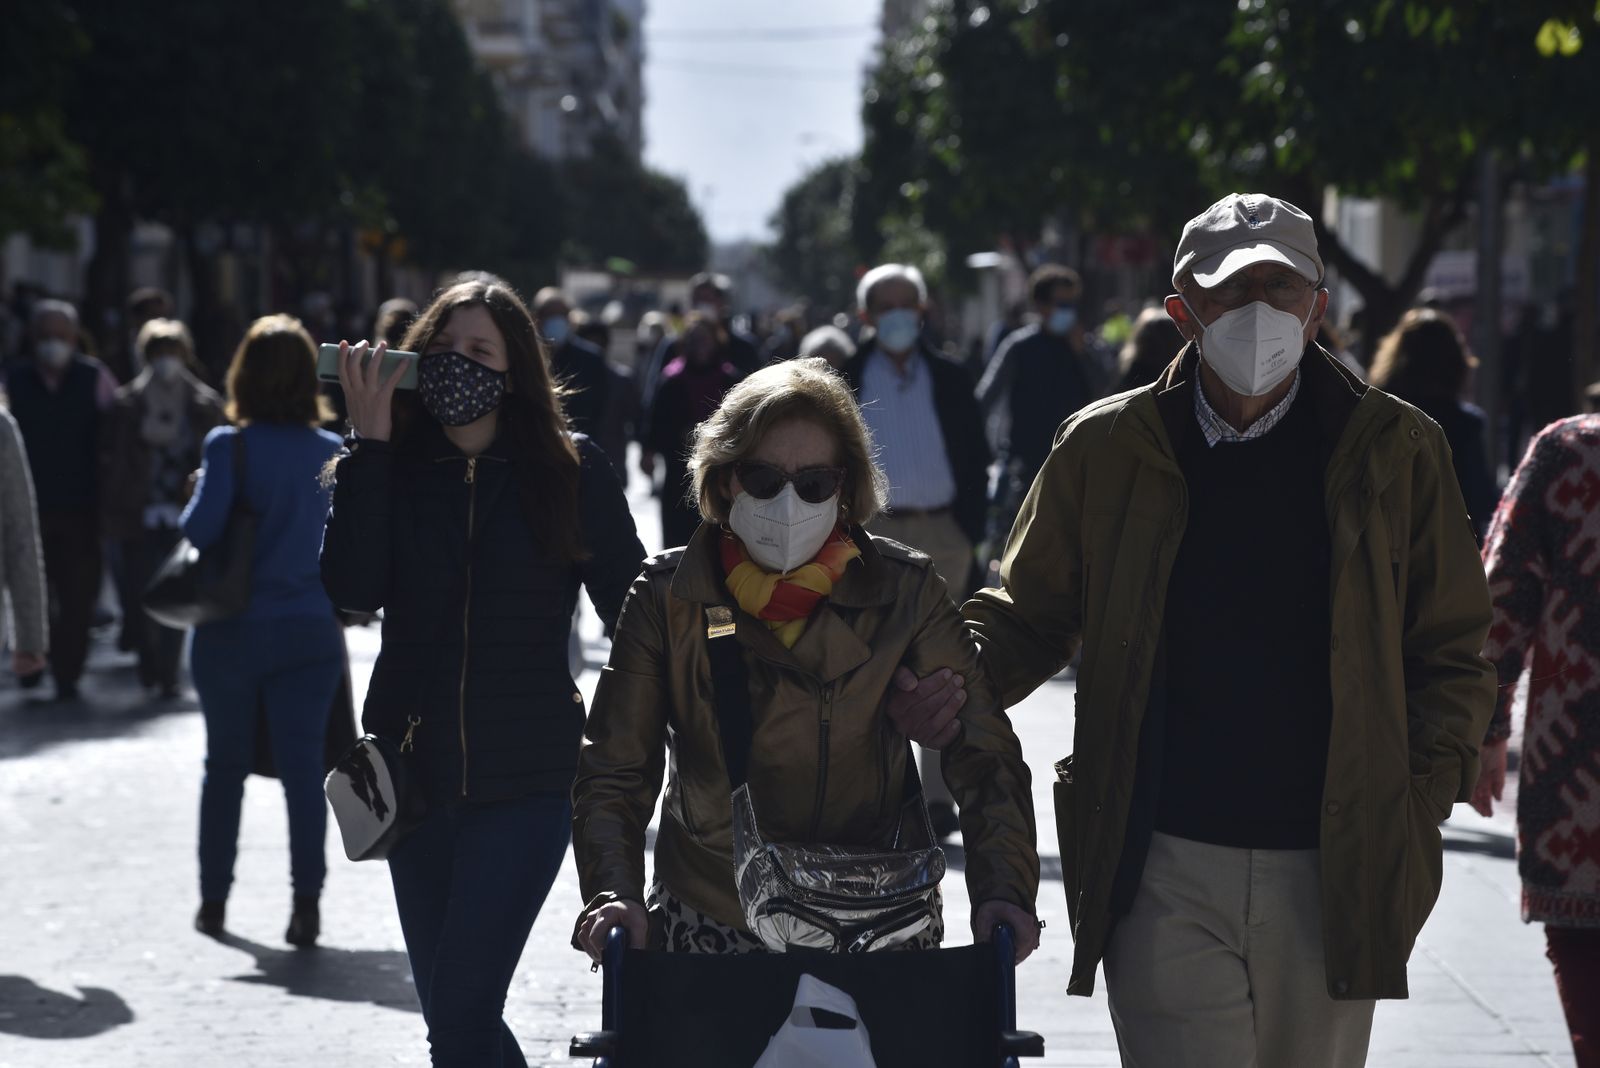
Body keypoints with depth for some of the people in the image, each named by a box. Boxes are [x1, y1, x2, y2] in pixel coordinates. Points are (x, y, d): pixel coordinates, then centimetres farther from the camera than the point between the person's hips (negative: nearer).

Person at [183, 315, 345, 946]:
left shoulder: (229, 446, -11)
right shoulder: (332, 452, -1)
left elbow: (200, 530, -17)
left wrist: (196, 498, 2)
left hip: (232, 631, -1)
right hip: (309, 630, 1)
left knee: (226, 763, 13)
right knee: (303, 763, 3)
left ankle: (214, 899, 21)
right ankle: (307, 901, -4)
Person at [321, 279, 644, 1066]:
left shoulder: (569, 470, -4)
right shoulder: (392, 469, 2)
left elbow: (631, 609, -1)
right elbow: (354, 590, -14)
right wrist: (370, 443, -14)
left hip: (527, 780, -4)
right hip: (415, 771, 4)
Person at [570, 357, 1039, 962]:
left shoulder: (905, 592, -2)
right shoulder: (668, 599, -1)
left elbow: (983, 755, -3)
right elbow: (614, 772, 0)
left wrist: (1001, 889, -18)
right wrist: (614, 892, -17)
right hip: (709, 928, 0)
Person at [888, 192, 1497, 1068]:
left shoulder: (1394, 450, 3)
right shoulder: (1105, 448, 4)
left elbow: (1450, 649, 8)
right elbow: (1030, 612, 13)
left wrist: (1425, 791, -5)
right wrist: (952, 682, -7)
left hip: (1333, 874, 1)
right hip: (1164, 871, -1)